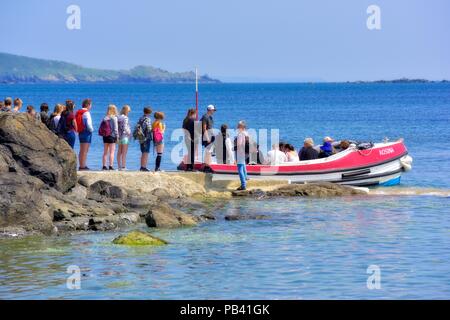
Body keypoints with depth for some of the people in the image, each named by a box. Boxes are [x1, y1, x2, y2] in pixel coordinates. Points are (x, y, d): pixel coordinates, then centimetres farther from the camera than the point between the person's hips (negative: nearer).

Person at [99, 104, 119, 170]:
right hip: (112, 136, -5)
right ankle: (111, 166, -8)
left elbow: (101, 128, 5)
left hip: (105, 136, 5)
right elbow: (115, 128, -10)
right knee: (112, 152, -2)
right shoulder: (114, 118, -8)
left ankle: (104, 166, 12)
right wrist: (117, 136, -4)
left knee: (105, 152, 11)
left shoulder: (105, 118, 6)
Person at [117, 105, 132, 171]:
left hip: (119, 136, 7)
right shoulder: (125, 118, -12)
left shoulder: (118, 118, 9)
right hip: (125, 136, -7)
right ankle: (123, 166, -7)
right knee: (124, 153, -5)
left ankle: (119, 166, 11)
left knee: (119, 152, 9)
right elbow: (125, 128, -17)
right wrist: (129, 133, -4)